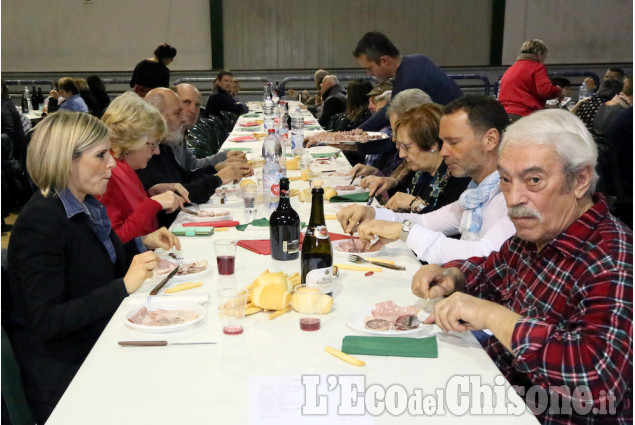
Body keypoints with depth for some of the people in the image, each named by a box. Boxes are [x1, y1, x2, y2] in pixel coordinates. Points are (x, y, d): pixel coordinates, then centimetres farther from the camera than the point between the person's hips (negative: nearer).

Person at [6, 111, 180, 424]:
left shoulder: (87, 205, 6)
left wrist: (143, 244, 4)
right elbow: (47, 322, -25)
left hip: (98, 347, 8)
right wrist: (125, 286, -29)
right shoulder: (41, 222, -19)